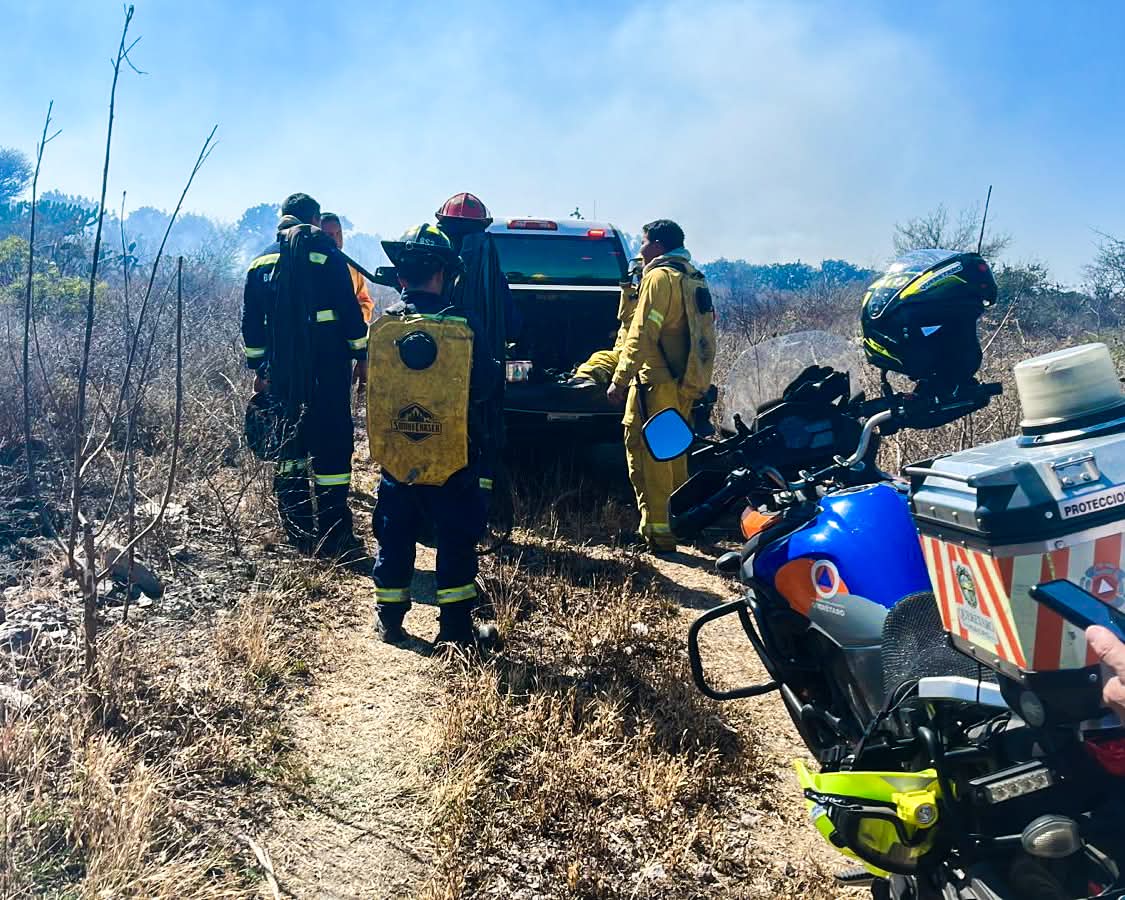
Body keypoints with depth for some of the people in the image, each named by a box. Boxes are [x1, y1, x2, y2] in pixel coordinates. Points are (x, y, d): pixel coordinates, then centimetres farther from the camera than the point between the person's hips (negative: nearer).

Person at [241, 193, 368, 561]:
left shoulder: (261, 262, 11)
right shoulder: (328, 257, -4)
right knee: (332, 447, -2)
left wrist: (258, 369, 18)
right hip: (328, 369, -5)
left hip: (283, 374, 5)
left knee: (290, 445, 13)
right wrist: (361, 355, 1)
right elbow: (351, 313, -7)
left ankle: (297, 532, 18)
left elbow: (252, 323, 12)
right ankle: (334, 538, -3)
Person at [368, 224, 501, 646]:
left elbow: (370, 385, 5)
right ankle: (455, 626, 16)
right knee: (456, 540, 11)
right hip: (453, 455, -2)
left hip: (395, 454, 2)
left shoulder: (383, 324, -6)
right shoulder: (464, 323, -13)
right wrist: (496, 367, 13)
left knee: (394, 538, 17)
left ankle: (389, 620, 26)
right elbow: (486, 385, -7)